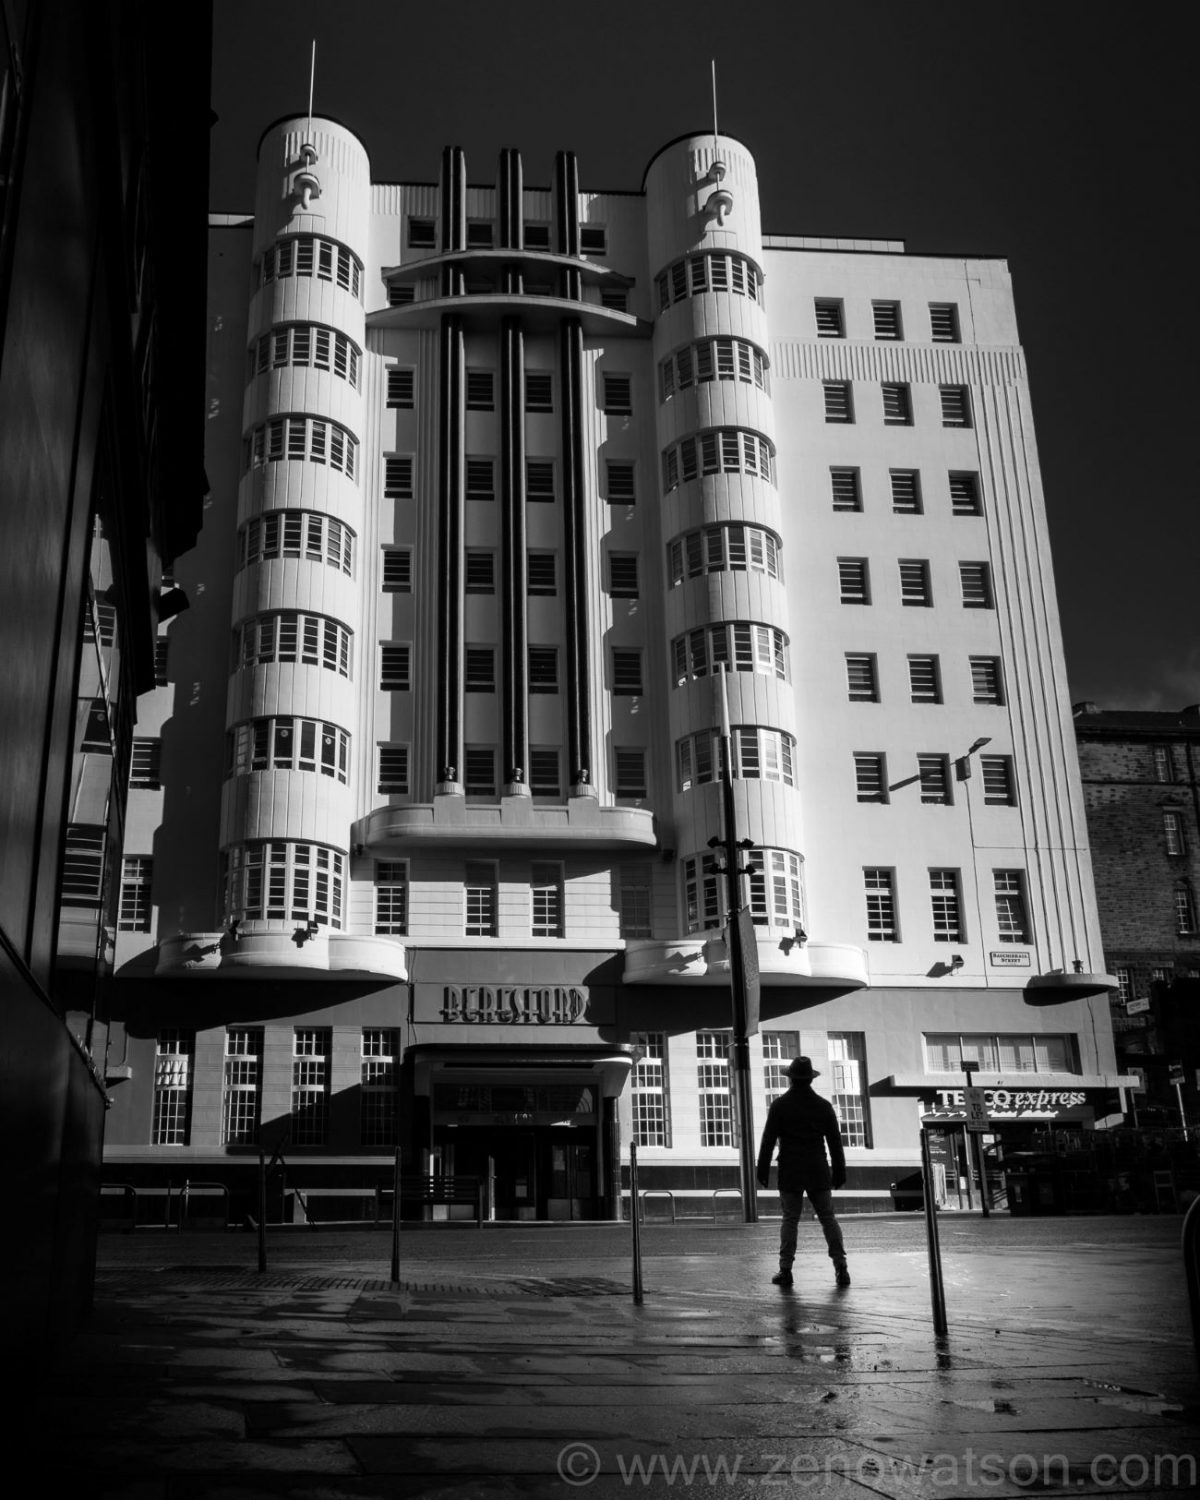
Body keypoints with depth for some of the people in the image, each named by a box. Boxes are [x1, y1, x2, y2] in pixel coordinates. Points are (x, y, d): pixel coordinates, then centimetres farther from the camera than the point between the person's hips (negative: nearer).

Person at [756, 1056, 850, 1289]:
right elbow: (835, 1141, 3)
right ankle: (840, 1267, -1)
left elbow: (768, 1140, -7)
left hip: (790, 1173, -1)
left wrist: (762, 1171, -1)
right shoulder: (823, 1106, 2)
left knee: (790, 1219, 4)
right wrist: (839, 1172, 10)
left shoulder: (780, 1106, -4)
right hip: (818, 1171, 1)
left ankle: (785, 1270, 1)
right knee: (828, 1218, 7)